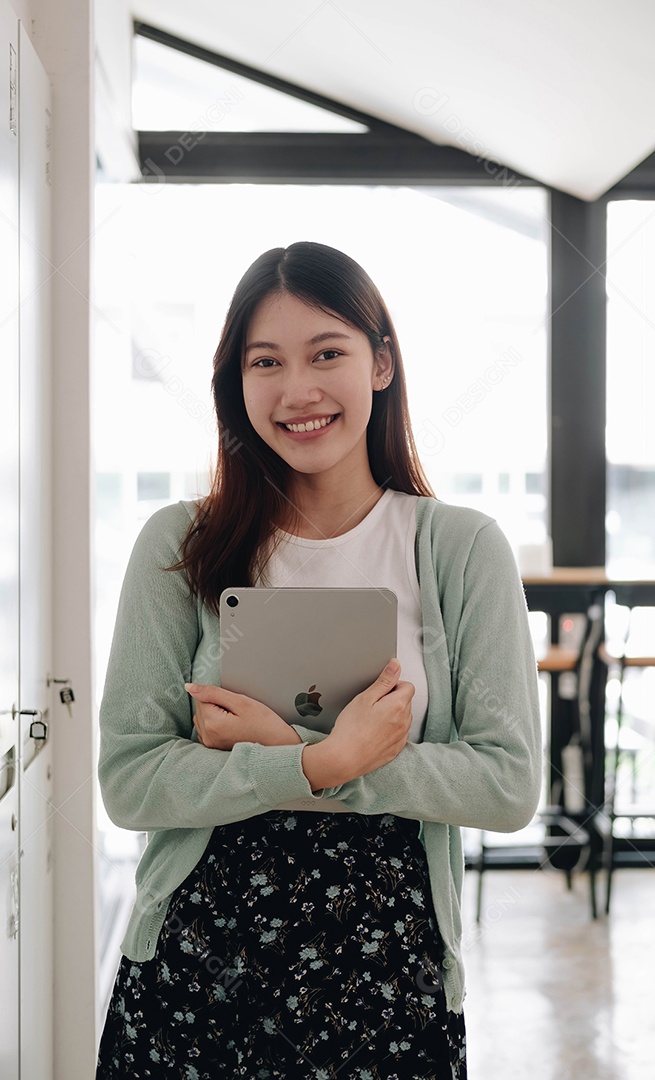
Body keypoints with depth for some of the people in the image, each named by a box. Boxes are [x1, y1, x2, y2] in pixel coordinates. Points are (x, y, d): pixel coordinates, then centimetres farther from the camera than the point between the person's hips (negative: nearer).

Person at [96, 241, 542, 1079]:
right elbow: (128, 782, -7)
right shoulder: (180, 546, -2)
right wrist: (325, 762, -19)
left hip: (388, 974, 0)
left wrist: (284, 751, -15)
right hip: (191, 971, 1)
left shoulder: (463, 549, -3)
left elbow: (510, 785, -8)